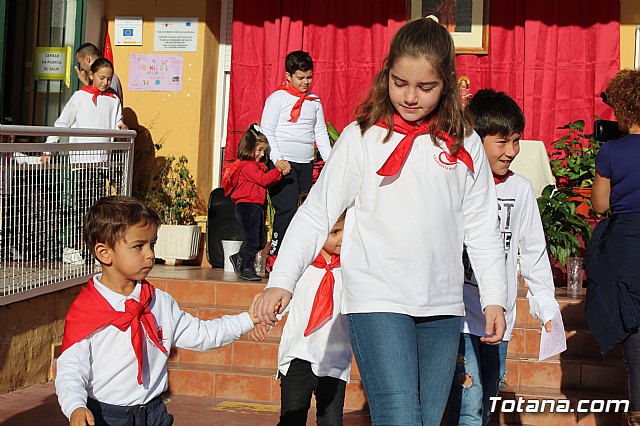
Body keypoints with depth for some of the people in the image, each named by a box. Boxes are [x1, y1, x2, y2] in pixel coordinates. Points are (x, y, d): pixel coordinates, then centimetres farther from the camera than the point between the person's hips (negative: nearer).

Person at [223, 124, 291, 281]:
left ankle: (238, 259, 23)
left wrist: (280, 173, 8)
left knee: (261, 241, 11)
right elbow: (263, 179, -19)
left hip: (256, 207, 10)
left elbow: (267, 183, 20)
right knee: (252, 239, -9)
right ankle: (247, 269, -2)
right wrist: (277, 169, -15)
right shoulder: (247, 165, -11)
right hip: (247, 206, -10)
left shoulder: (257, 166, 21)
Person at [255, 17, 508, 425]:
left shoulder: (465, 144, 6)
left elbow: (482, 227, 11)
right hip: (377, 301, -4)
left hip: (443, 306, 4)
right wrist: (282, 280, -11)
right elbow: (316, 214, -2)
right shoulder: (361, 138, -2)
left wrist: (494, 298, 6)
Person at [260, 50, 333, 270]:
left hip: (306, 165, 6)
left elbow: (321, 133, 19)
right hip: (282, 163, -6)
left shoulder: (314, 101, 16)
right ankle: (274, 259, -11)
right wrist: (277, 160, -15)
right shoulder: (278, 97, -1)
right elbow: (267, 132, -5)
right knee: (287, 209, -15)